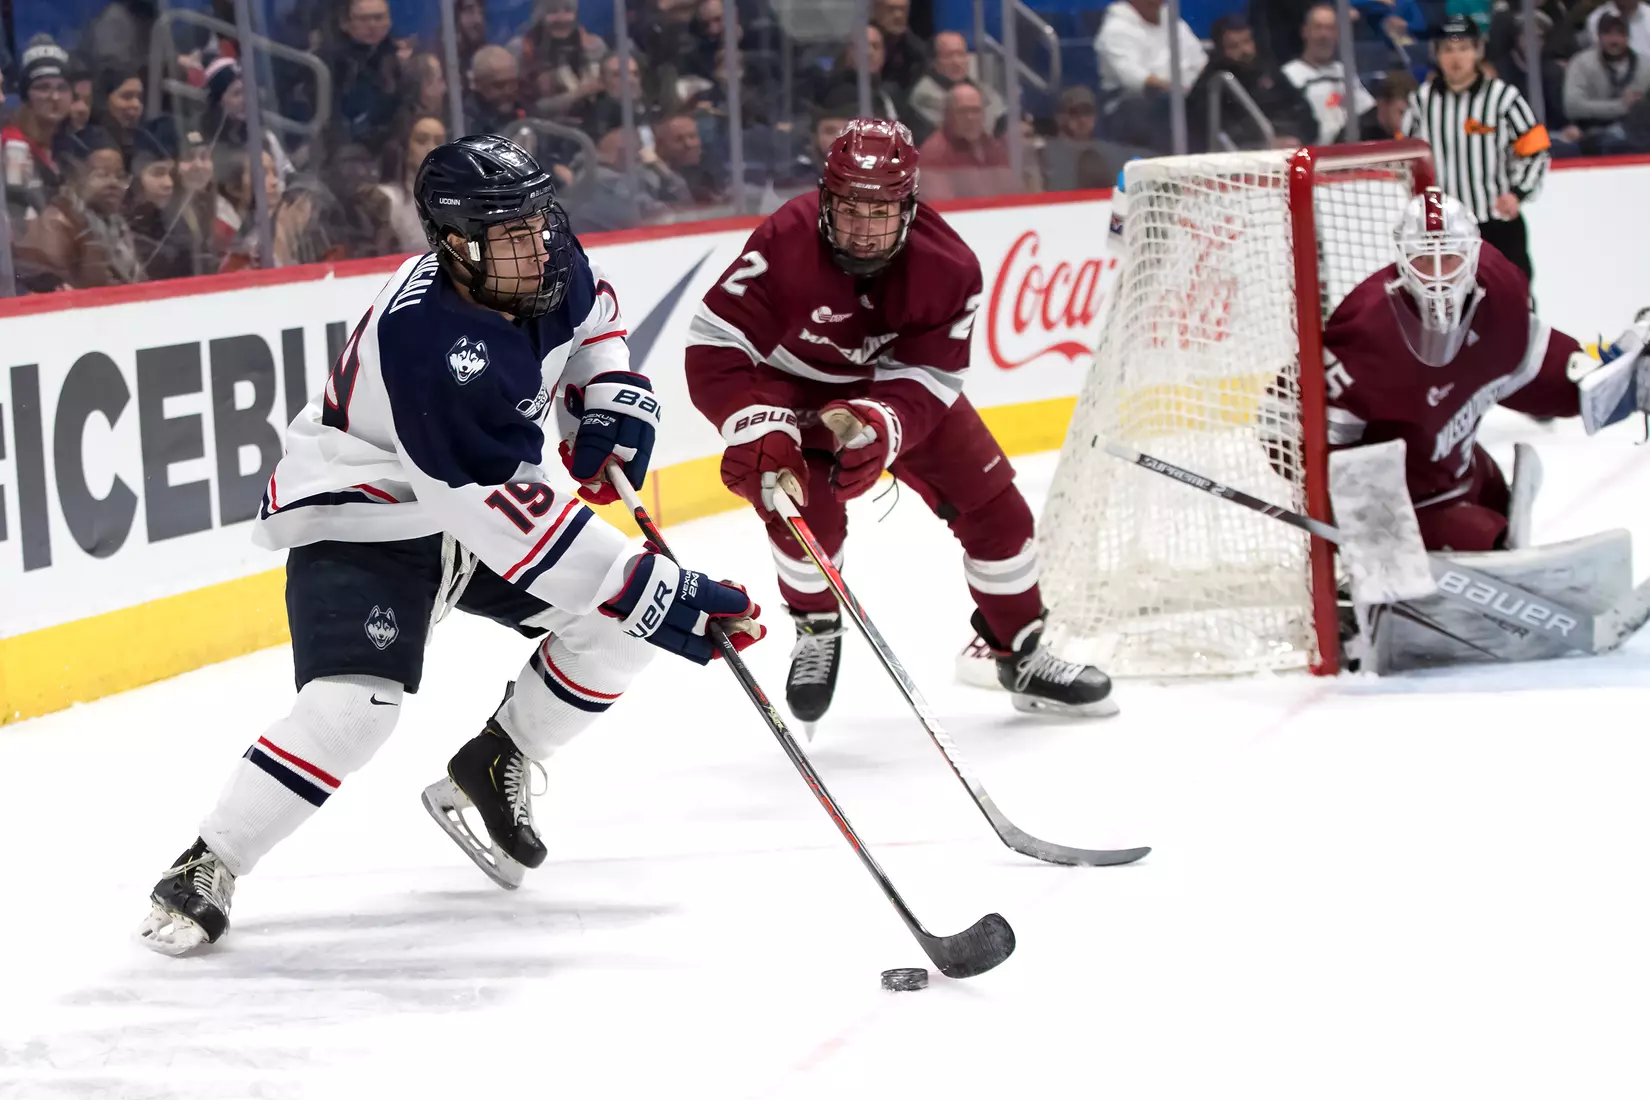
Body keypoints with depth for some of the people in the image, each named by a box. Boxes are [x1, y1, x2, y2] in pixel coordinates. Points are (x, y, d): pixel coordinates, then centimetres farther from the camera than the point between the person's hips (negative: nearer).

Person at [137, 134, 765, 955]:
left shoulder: (541, 263, -13)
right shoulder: (425, 341, -36)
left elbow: (590, 308, 16)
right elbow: (508, 517, -37)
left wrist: (609, 397, -4)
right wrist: (653, 593, -37)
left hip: (473, 500, 8)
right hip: (360, 516, -8)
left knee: (616, 622, -2)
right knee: (355, 702, -27)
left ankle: (491, 767, 16)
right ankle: (203, 871, -13)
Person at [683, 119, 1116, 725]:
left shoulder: (947, 267, -26)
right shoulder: (784, 245, -34)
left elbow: (923, 382, -25)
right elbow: (714, 348, -34)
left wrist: (876, 427, -46)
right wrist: (758, 428, -47)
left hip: (897, 384, 3)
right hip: (794, 385, -3)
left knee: (991, 505, -1)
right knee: (808, 509, -24)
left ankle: (1022, 657, 19)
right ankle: (817, 635, 6)